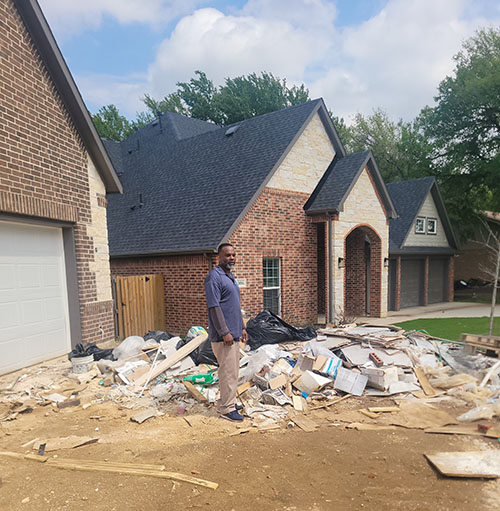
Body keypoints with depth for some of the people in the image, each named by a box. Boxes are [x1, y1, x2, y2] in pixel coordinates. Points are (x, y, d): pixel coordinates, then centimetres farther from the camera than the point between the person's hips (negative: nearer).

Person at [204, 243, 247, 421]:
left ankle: (228, 402, 29)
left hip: (234, 333, 10)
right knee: (228, 371, -4)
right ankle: (226, 408, 8)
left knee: (233, 370, 16)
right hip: (223, 335, -10)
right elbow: (214, 307, -20)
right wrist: (224, 332, -22)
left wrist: (242, 327, 20)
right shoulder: (214, 277, -14)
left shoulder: (231, 277, 16)